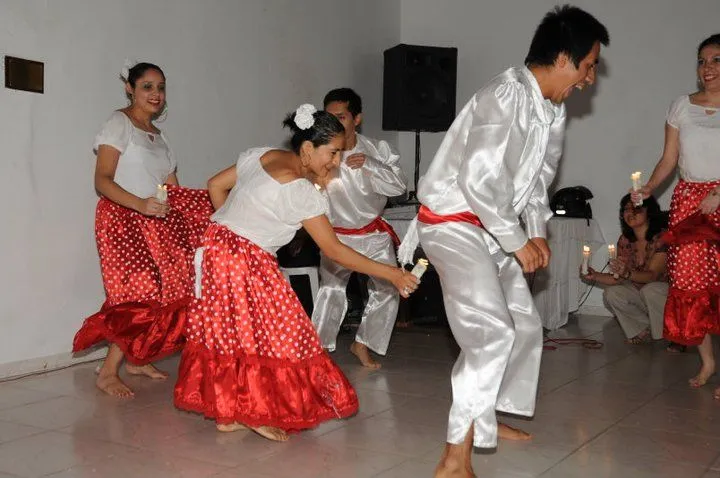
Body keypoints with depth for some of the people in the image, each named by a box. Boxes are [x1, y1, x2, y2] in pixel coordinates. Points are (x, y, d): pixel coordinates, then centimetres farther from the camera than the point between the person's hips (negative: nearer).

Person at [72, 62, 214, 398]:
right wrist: (140, 204, -28)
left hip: (157, 223, 7)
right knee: (141, 294, -14)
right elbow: (102, 181, -14)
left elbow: (173, 190, 13)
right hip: (123, 219, -7)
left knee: (165, 292, 0)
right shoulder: (119, 123, -3)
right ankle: (107, 372, -5)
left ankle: (137, 359, 15)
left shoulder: (159, 135, 18)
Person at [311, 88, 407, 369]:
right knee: (331, 290, -18)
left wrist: (370, 164, -27)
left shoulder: (377, 150, -7)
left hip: (374, 234, 3)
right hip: (338, 235, -3)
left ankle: (362, 344, 23)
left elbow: (398, 186, -13)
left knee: (388, 291, 4)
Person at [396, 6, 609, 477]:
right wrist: (517, 241, -19)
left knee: (525, 325, 16)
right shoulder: (507, 96, -23)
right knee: (492, 330, -21)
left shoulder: (553, 110, 7)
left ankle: (487, 420, 34)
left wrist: (538, 231, 5)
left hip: (491, 228, 10)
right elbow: (478, 179, -28)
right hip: (453, 222, -10)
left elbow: (540, 175, 18)